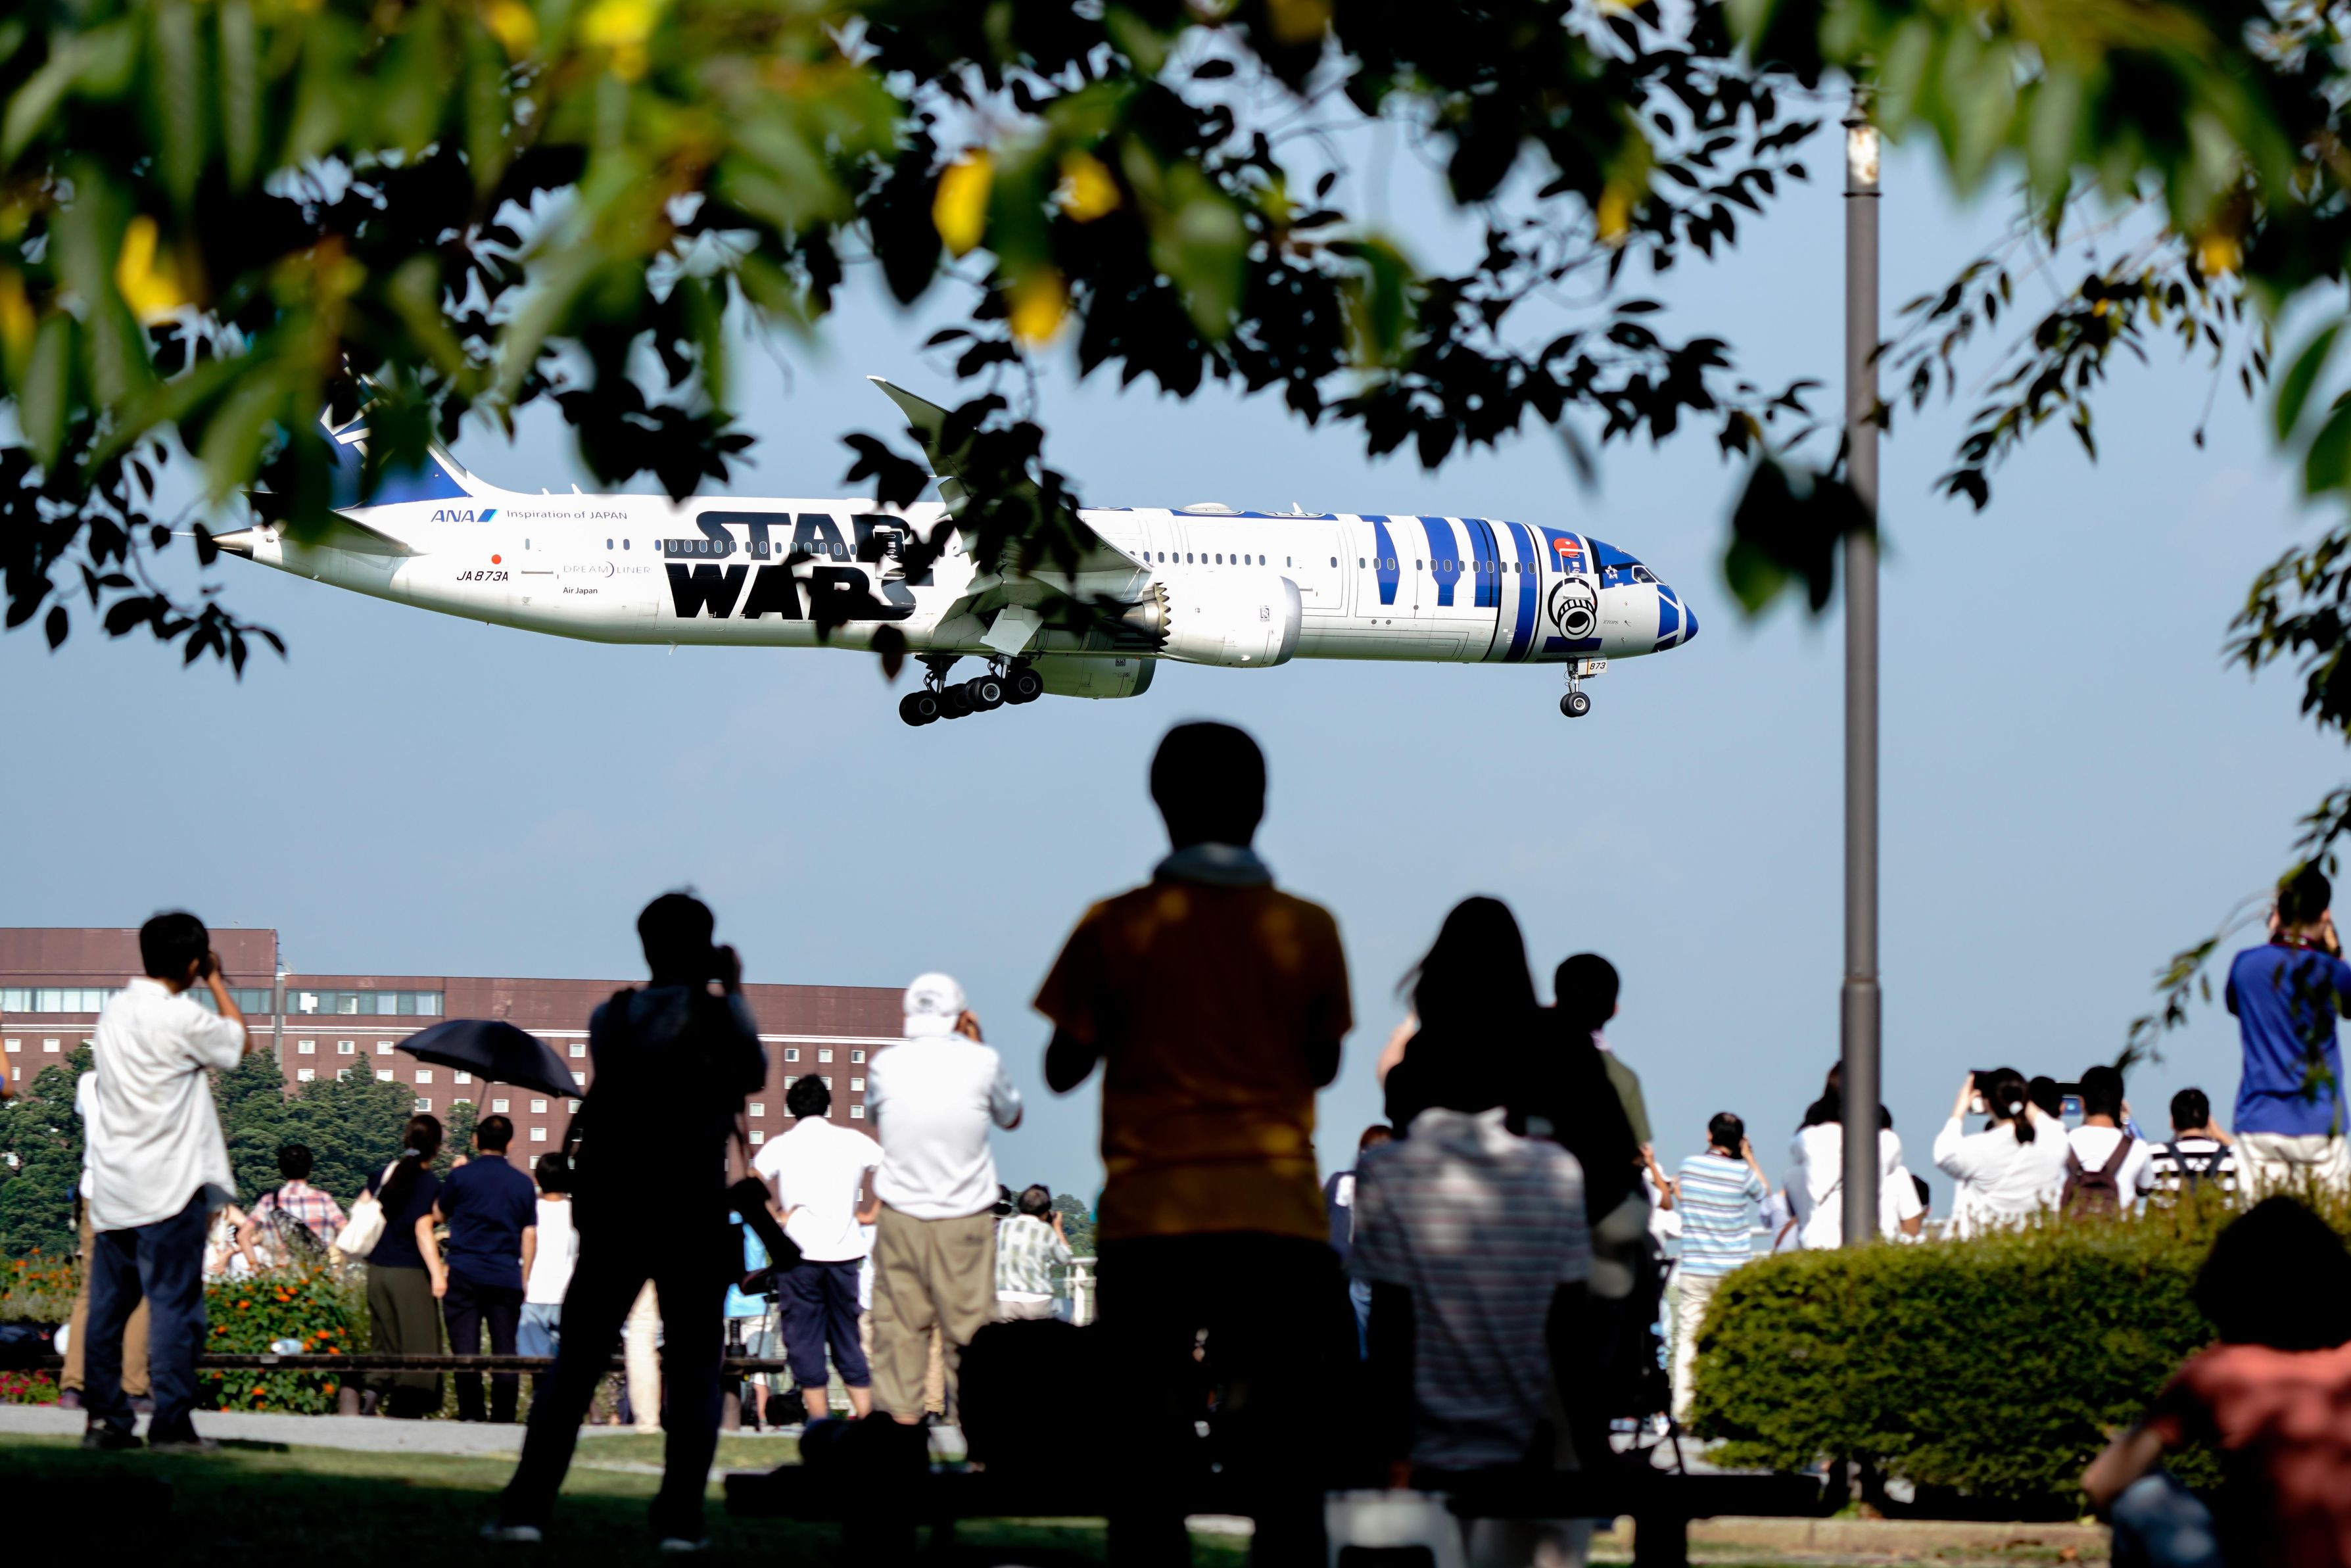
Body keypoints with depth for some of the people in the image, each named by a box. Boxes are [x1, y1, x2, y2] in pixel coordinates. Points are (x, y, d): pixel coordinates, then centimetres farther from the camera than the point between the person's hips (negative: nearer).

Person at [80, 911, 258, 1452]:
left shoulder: (114, 1009, 8)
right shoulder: (182, 1017, -13)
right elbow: (240, 1042, 3)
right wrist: (216, 981, 11)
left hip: (112, 1185, 7)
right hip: (170, 1185, -7)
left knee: (107, 1305, 9)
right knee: (173, 1302, -4)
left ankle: (104, 1418, 9)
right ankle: (171, 1423, -5)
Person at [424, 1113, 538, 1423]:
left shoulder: (461, 1176, -1)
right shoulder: (523, 1184, 8)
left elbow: (438, 1215, 11)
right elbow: (530, 1237, 10)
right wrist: (524, 1281, 15)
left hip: (464, 1276, -2)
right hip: (507, 1279, 2)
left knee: (466, 1352, -2)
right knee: (505, 1353, 4)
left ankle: (470, 1417, -8)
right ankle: (504, 1422, 2)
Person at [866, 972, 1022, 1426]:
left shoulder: (885, 1063, -3)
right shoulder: (981, 1062, -7)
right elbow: (1011, 1117, 13)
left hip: (899, 1217, 1)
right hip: (966, 1218, -1)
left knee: (899, 1325, 5)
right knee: (970, 1326, 3)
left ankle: (900, 1415, 1)